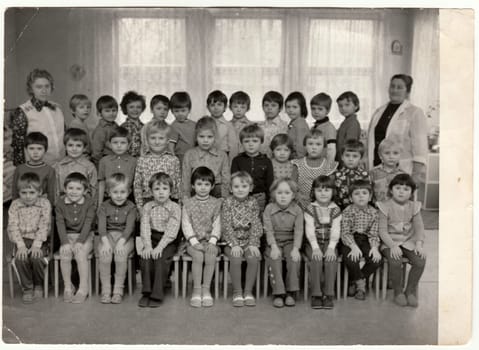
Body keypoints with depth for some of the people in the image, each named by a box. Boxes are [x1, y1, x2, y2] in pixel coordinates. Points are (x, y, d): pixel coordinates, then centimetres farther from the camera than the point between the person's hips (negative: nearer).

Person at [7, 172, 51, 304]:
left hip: (39, 240, -1)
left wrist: (36, 245, -20)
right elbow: (13, 226, -5)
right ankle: (27, 288, -5)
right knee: (20, 258, -27)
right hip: (22, 240, 2)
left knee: (36, 257, -29)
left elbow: (44, 226, -9)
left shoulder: (45, 204, -3)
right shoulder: (15, 205, 2)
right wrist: (21, 245, -18)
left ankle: (39, 285, 1)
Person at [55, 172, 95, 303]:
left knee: (81, 255, -28)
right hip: (68, 235, 2)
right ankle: (68, 287, -7)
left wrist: (80, 241, -22)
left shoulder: (89, 203, -6)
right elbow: (60, 224, -5)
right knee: (64, 255, -25)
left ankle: (83, 289, -15)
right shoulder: (60, 203, -1)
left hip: (85, 236, -2)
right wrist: (65, 242, -18)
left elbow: (88, 223, -12)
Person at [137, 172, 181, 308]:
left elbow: (171, 230, -13)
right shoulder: (148, 207, 7)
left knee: (161, 258, -28)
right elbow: (145, 227, -2)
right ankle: (146, 292, -12)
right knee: (145, 257, -24)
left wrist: (160, 247, -23)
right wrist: (147, 245, -17)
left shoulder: (175, 208, -3)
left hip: (168, 242, -3)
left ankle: (157, 295, -18)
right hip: (151, 239, 3)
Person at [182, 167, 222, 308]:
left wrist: (212, 241, -13)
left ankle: (206, 289, -15)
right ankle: (196, 289, -19)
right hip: (193, 241, -1)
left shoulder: (215, 203, 8)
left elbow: (217, 224, 2)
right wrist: (194, 242, -15)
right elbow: (186, 224, -3)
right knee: (198, 256, -30)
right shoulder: (188, 203, 5)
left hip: (209, 240, 1)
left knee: (211, 257, -28)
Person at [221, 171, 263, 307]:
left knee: (254, 258, -26)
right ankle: (237, 292, -12)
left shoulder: (253, 202, 3)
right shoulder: (227, 203, -2)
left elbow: (256, 225, -1)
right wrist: (234, 244, -18)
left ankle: (248, 291, -11)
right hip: (232, 241, -1)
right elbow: (226, 226, -8)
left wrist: (253, 244, -14)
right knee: (236, 258, -29)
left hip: (249, 241, 2)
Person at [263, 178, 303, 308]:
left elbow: (298, 231, -9)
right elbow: (268, 230, -9)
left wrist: (295, 248, -23)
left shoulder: (297, 210, -1)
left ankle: (291, 292, -17)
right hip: (274, 242, 0)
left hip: (290, 242, 0)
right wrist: (274, 247, -23)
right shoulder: (269, 209, -2)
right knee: (274, 258, -29)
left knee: (294, 258, -28)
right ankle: (278, 293, -22)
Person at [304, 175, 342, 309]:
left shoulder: (335, 210, 5)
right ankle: (316, 294, -23)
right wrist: (315, 247, -22)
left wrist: (331, 247, -20)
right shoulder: (310, 209, 0)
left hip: (329, 243, 1)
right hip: (313, 243, -1)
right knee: (316, 258, -30)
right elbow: (309, 230, -9)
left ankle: (328, 295, -22)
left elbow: (336, 231, -5)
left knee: (331, 258, -29)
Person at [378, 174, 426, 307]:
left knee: (420, 261, -22)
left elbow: (419, 227, 2)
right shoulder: (385, 206, -7)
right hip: (390, 243, -3)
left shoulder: (414, 207, 6)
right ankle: (398, 292, -4)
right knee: (395, 262, -32)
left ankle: (410, 291, 2)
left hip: (408, 242, 4)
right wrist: (392, 246, -24)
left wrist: (419, 244, -15)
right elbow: (382, 230, -11)